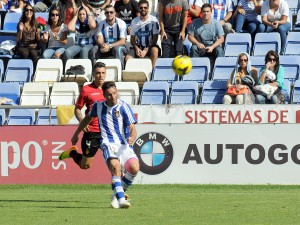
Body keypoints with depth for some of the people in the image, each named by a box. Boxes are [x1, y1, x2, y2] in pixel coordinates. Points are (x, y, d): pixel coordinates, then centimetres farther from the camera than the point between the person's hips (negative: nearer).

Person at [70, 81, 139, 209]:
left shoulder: (123, 107, -2)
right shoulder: (98, 106, 9)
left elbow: (132, 128, -9)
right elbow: (88, 118, 31)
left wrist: (132, 138, -31)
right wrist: (76, 134, 37)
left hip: (124, 145, 0)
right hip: (108, 144, 0)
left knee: (134, 168, -23)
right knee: (115, 166, -31)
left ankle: (118, 194, 1)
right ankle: (121, 199, -39)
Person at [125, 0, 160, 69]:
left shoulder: (153, 20, -7)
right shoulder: (135, 21, 3)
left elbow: (155, 38, -8)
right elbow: (132, 39, 7)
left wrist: (146, 50, -17)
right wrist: (136, 48, -13)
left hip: (150, 46, -3)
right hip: (138, 47, 3)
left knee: (155, 50, -37)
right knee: (127, 58, -23)